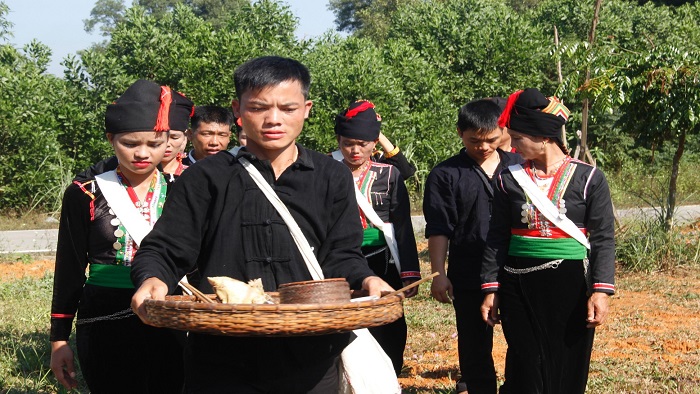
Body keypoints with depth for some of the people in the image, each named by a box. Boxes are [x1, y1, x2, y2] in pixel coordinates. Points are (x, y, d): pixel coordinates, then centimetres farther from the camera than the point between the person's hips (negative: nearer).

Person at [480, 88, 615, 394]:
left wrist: (601, 290, -12)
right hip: (518, 286, 2)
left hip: (569, 285, -1)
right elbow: (497, 238, 7)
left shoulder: (589, 178, -3)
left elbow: (603, 238, -4)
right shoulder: (509, 179, 3)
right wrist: (491, 289, 3)